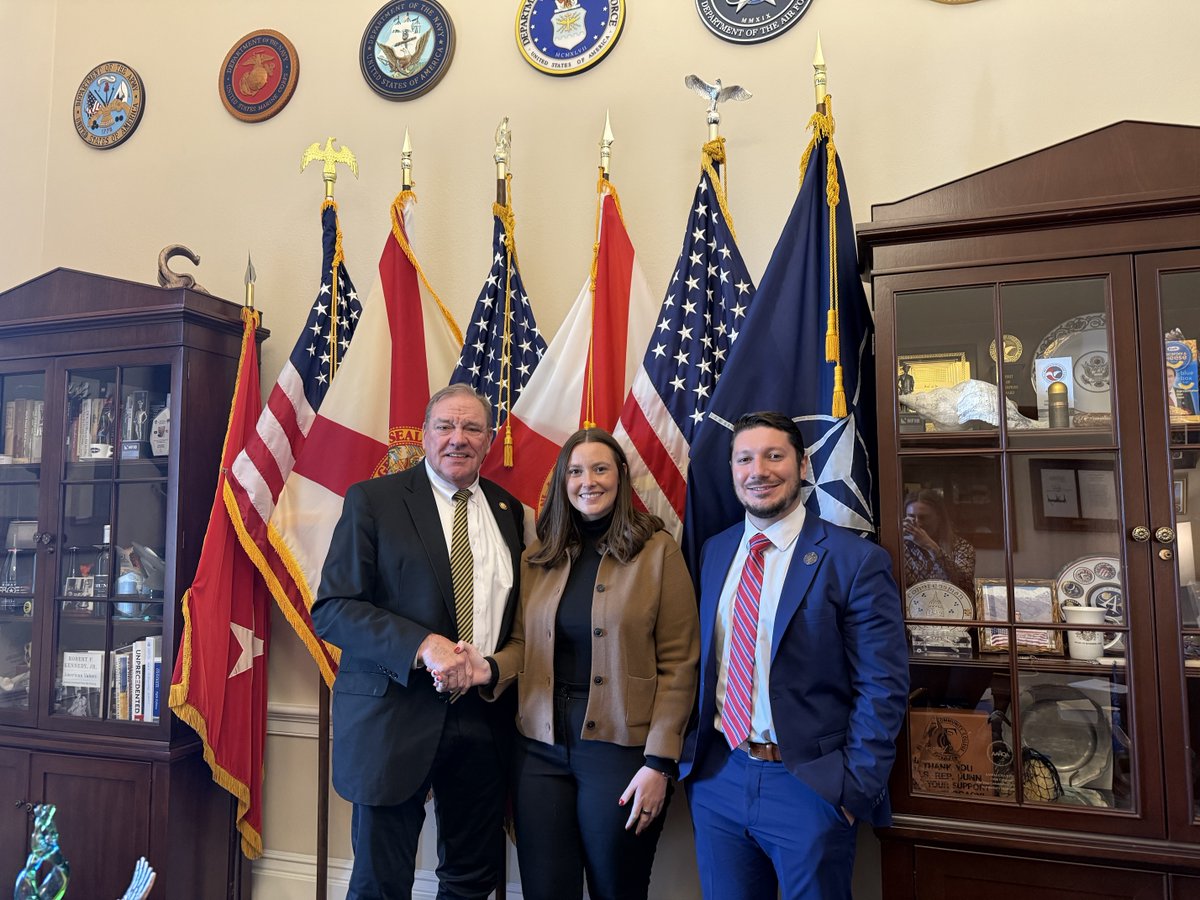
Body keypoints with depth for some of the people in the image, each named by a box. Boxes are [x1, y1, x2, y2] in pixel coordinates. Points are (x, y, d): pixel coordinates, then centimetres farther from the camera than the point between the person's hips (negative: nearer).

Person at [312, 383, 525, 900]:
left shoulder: (507, 510, 9)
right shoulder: (373, 500, -5)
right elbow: (331, 610, -11)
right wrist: (422, 645, -23)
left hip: (483, 719, 4)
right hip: (394, 716, -4)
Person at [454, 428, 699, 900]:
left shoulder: (658, 551, -5)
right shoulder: (537, 557, 8)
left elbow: (678, 665, -7)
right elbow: (523, 643, 9)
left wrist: (659, 762, -11)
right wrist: (492, 669, -13)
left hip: (620, 749, -3)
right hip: (539, 747, 4)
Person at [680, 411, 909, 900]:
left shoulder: (856, 560, -10)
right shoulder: (714, 552, 6)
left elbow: (882, 687, -9)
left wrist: (855, 787, -12)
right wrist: (693, 755, 6)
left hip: (811, 785, -4)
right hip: (717, 779, 5)